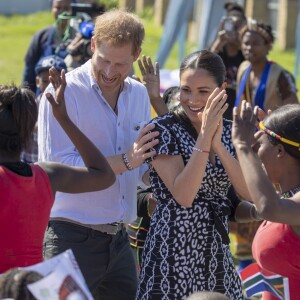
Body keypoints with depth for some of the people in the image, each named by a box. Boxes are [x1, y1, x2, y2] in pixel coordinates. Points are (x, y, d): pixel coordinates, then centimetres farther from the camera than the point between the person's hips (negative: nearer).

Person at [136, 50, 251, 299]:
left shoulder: (228, 132, 6)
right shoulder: (163, 129, -10)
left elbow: (249, 192, -6)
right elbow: (183, 196, -20)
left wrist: (218, 144, -17)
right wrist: (205, 134, -23)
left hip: (216, 251, 5)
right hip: (174, 248, -5)